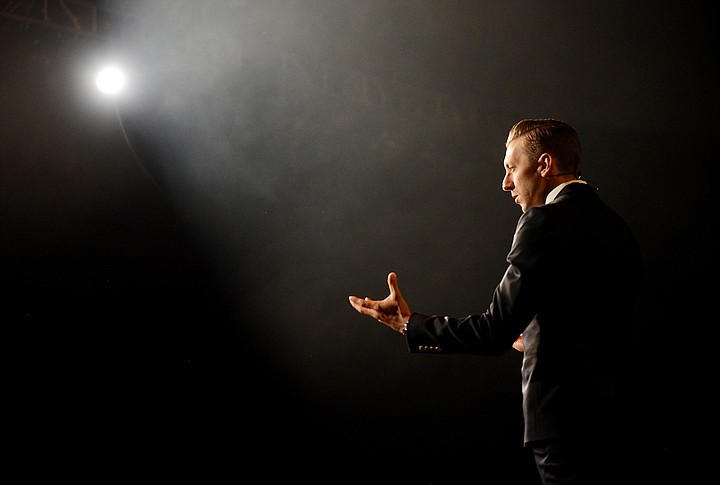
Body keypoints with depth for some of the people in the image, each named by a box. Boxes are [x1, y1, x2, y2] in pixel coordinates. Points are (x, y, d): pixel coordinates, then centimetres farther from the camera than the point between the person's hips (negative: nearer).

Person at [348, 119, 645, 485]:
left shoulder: (544, 222, -14)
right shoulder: (618, 227, 13)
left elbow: (495, 332, -17)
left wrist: (409, 324, -6)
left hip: (567, 424, -9)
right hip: (615, 422, 9)